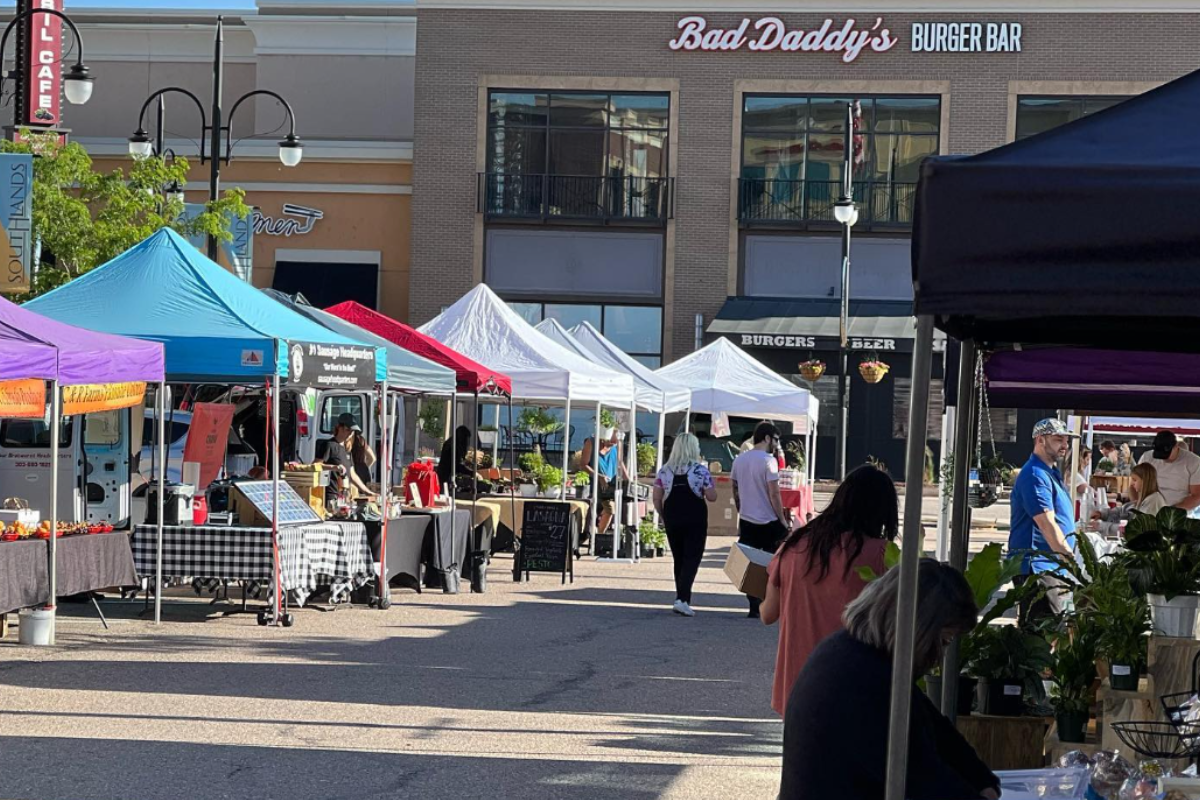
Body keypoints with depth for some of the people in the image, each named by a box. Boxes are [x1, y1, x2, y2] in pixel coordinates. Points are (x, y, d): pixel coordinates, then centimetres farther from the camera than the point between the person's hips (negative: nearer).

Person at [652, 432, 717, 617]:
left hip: (672, 520, 4)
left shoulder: (665, 471, 3)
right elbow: (712, 497, -6)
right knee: (692, 559, -3)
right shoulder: (700, 470, -7)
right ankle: (682, 599, -18)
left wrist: (664, 517, 16)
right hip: (695, 520, -4)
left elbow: (657, 500, 3)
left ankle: (682, 598, 18)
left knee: (679, 559, 14)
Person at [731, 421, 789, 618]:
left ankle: (754, 607, 5)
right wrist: (783, 520, -8)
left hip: (746, 521, 6)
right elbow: (774, 495, -15)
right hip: (768, 522, -6)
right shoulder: (768, 460, -13)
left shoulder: (739, 460, 7)